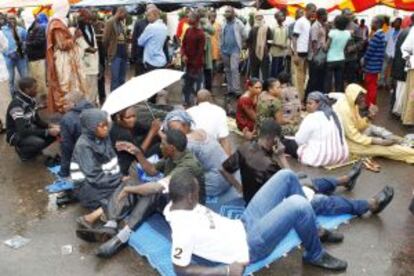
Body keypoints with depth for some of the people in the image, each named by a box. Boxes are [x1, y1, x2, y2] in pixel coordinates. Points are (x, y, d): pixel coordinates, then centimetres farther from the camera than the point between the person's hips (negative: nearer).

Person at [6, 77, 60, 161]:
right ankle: (21, 150, -3)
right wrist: (48, 132, -33)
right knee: (39, 142, -35)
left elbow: (37, 120, 8)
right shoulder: (17, 106, -29)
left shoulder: (30, 100, -3)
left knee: (54, 132, -9)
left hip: (30, 129, 8)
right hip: (16, 135, -8)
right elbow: (23, 131, -34)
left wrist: (50, 126, -11)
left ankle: (34, 149, 9)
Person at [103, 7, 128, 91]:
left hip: (123, 54, 7)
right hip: (115, 55, -7)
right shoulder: (110, 22, -7)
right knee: (115, 79, -5)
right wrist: (109, 52, 0)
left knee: (122, 79, 11)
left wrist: (126, 51, 9)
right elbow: (105, 39, -8)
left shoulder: (122, 23, 16)